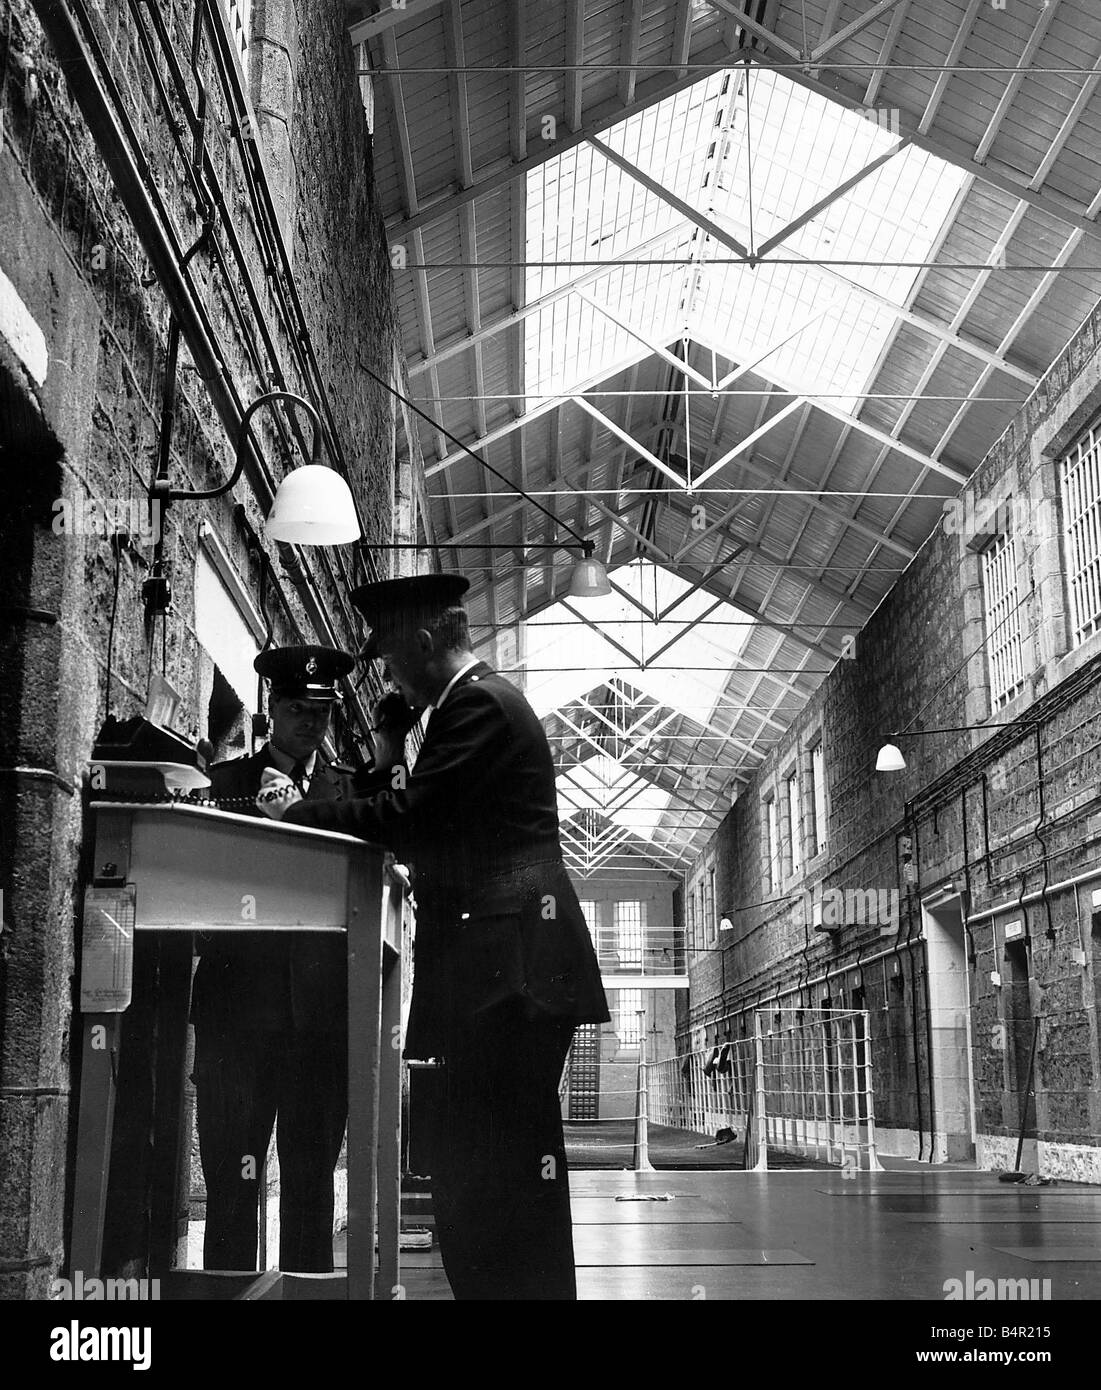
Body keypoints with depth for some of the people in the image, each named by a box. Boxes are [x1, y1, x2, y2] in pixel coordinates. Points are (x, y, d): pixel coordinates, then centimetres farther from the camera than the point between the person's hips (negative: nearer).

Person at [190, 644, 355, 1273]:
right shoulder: (227, 780, 11)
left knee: (314, 1170, 5)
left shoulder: (347, 790, 16)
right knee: (233, 1172, -2)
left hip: (322, 1002, 2)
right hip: (242, 993, -1)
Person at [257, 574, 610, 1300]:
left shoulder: (479, 702, -9)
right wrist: (387, 760, 11)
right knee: (473, 1168, 11)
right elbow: (433, 826, 22)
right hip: (501, 965, 10)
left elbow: (408, 815, -15)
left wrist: (298, 812, -3)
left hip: (511, 968, -10)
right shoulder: (479, 701, 23)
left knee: (509, 1174, -9)